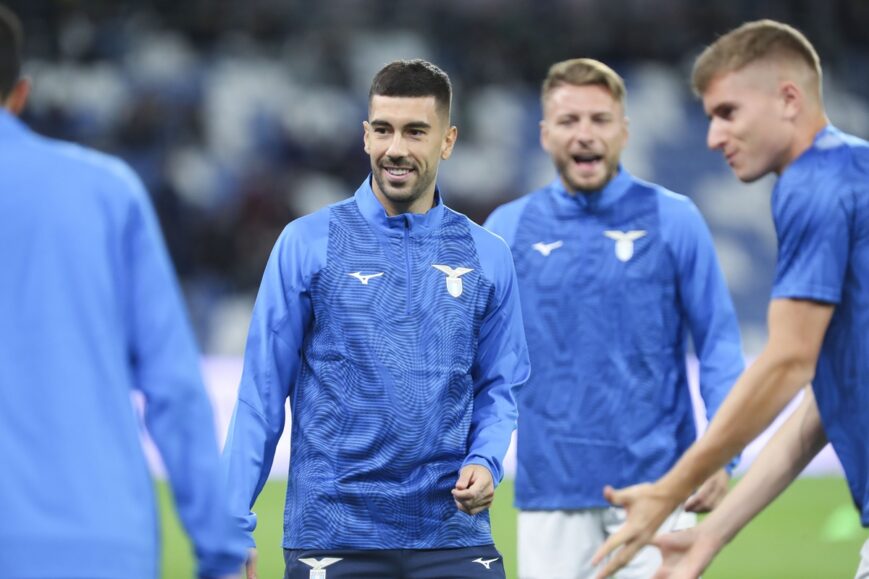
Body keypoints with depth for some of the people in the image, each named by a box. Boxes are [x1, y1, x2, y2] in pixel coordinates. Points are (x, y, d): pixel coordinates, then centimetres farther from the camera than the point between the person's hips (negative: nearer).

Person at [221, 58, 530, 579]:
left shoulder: (487, 256, 8)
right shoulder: (306, 243, 1)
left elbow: (498, 388, 13)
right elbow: (262, 390, 1)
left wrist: (486, 462, -7)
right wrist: (235, 520, -4)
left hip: (452, 534, 2)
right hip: (331, 535, -2)